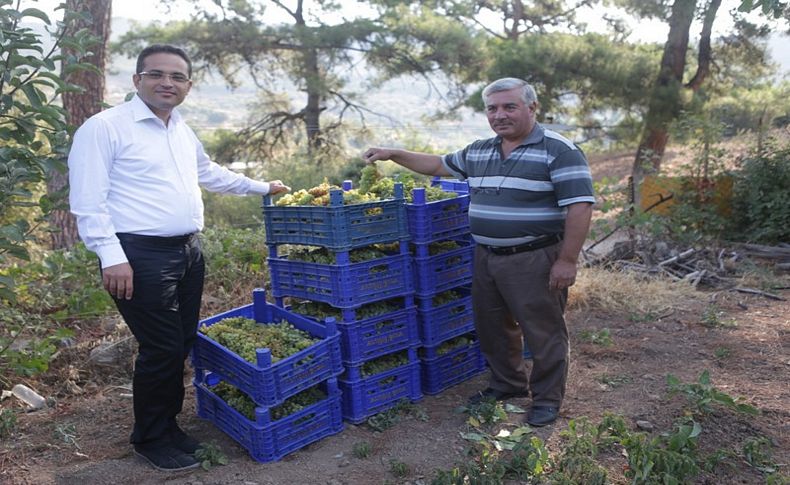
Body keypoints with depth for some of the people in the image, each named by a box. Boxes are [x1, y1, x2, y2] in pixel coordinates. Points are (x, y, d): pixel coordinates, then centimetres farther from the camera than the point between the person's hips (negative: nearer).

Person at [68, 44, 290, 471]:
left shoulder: (182, 130, 15)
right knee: (162, 349, -4)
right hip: (140, 257, -8)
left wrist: (261, 187, 36)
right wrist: (112, 257, -19)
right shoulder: (105, 127, -8)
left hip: (188, 252, 8)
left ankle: (167, 425, 31)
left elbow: (208, 172, 32)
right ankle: (150, 439, 17)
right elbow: (88, 201, -12)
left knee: (182, 346, 12)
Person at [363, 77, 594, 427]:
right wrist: (394, 154, 14)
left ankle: (547, 399, 23)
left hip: (535, 260, -7)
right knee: (492, 327, 18)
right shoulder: (478, 152, 10)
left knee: (543, 332, 5)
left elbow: (579, 207, -16)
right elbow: (439, 165, 22)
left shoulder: (559, 151, -12)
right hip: (486, 257, 7)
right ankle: (507, 384, 38)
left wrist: (567, 260, -20)